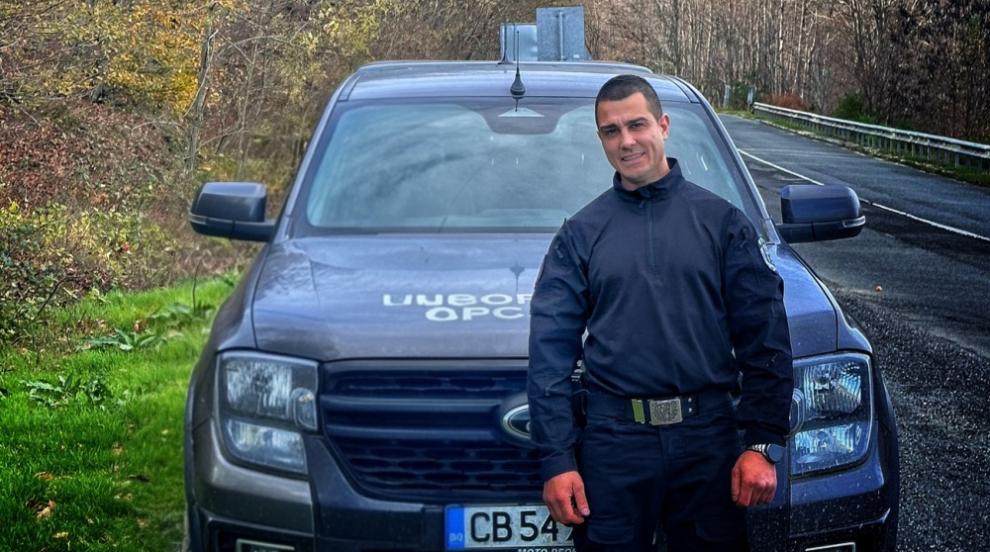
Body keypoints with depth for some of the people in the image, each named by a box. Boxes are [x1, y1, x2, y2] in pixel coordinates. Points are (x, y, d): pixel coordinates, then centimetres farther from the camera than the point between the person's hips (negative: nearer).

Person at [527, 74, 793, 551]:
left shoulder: (722, 221, 5)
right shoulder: (580, 234, 7)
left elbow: (765, 337, 3)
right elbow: (550, 351, 3)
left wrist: (763, 443, -5)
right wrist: (556, 459, -5)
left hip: (709, 439, 0)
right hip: (614, 440, 0)